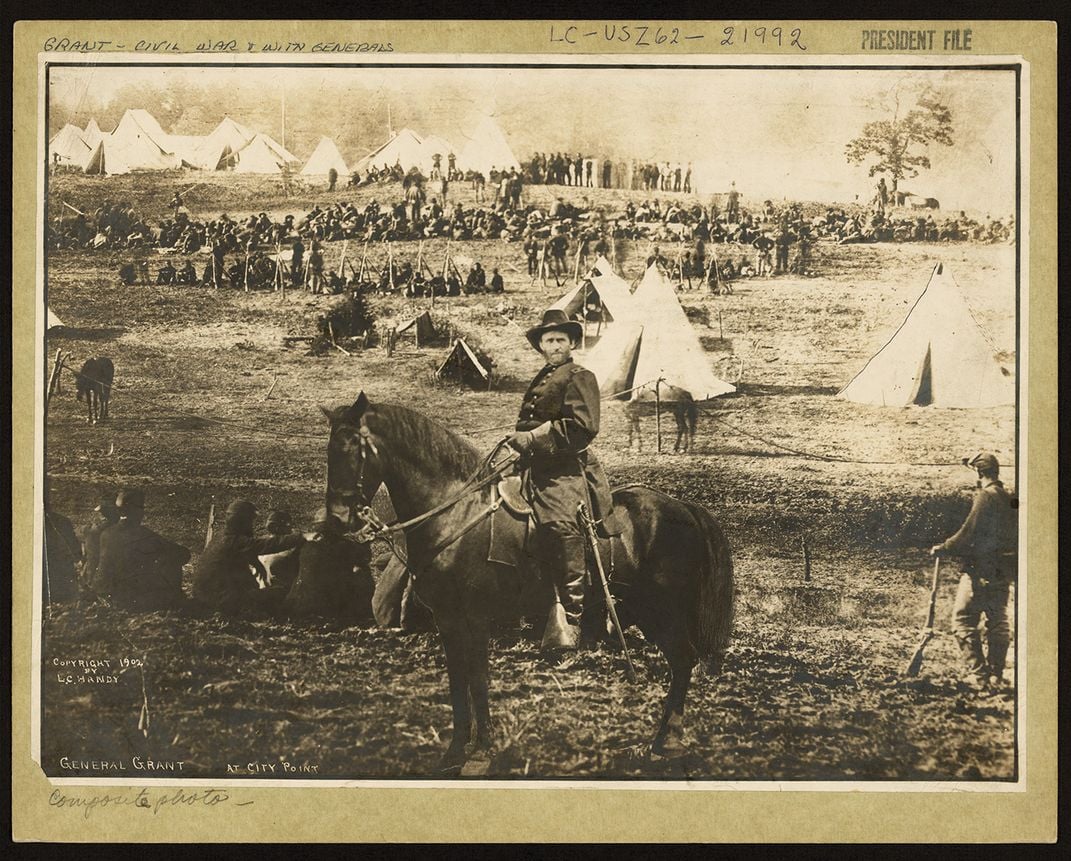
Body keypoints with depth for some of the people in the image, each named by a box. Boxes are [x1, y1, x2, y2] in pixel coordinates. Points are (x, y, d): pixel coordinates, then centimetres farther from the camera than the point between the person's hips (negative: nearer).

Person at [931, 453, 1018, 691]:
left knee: (963, 619, -3)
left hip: (980, 570, -8)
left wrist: (942, 549, -5)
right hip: (1004, 572, 8)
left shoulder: (986, 497, -14)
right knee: (997, 623, 13)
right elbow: (1010, 537, 16)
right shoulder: (1009, 499, 11)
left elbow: (967, 535, -17)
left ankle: (978, 674, -8)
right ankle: (995, 676, 17)